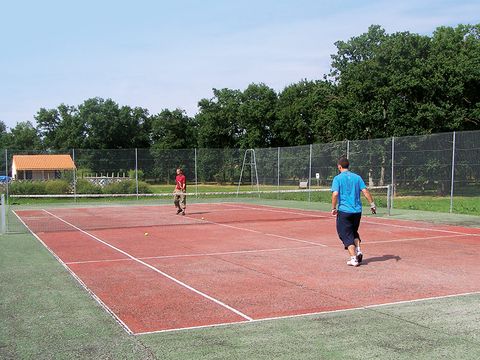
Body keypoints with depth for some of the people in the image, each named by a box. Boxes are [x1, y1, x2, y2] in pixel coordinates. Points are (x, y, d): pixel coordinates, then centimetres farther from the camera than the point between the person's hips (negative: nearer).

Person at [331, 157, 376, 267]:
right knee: (354, 232, 24)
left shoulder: (338, 178, -4)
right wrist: (372, 204, 4)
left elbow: (335, 194, -15)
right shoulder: (357, 177, 6)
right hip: (357, 211, 4)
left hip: (344, 211, -4)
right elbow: (365, 191, -1)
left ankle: (353, 258, -5)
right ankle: (358, 250, 6)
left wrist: (333, 208, -7)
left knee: (346, 235, 4)